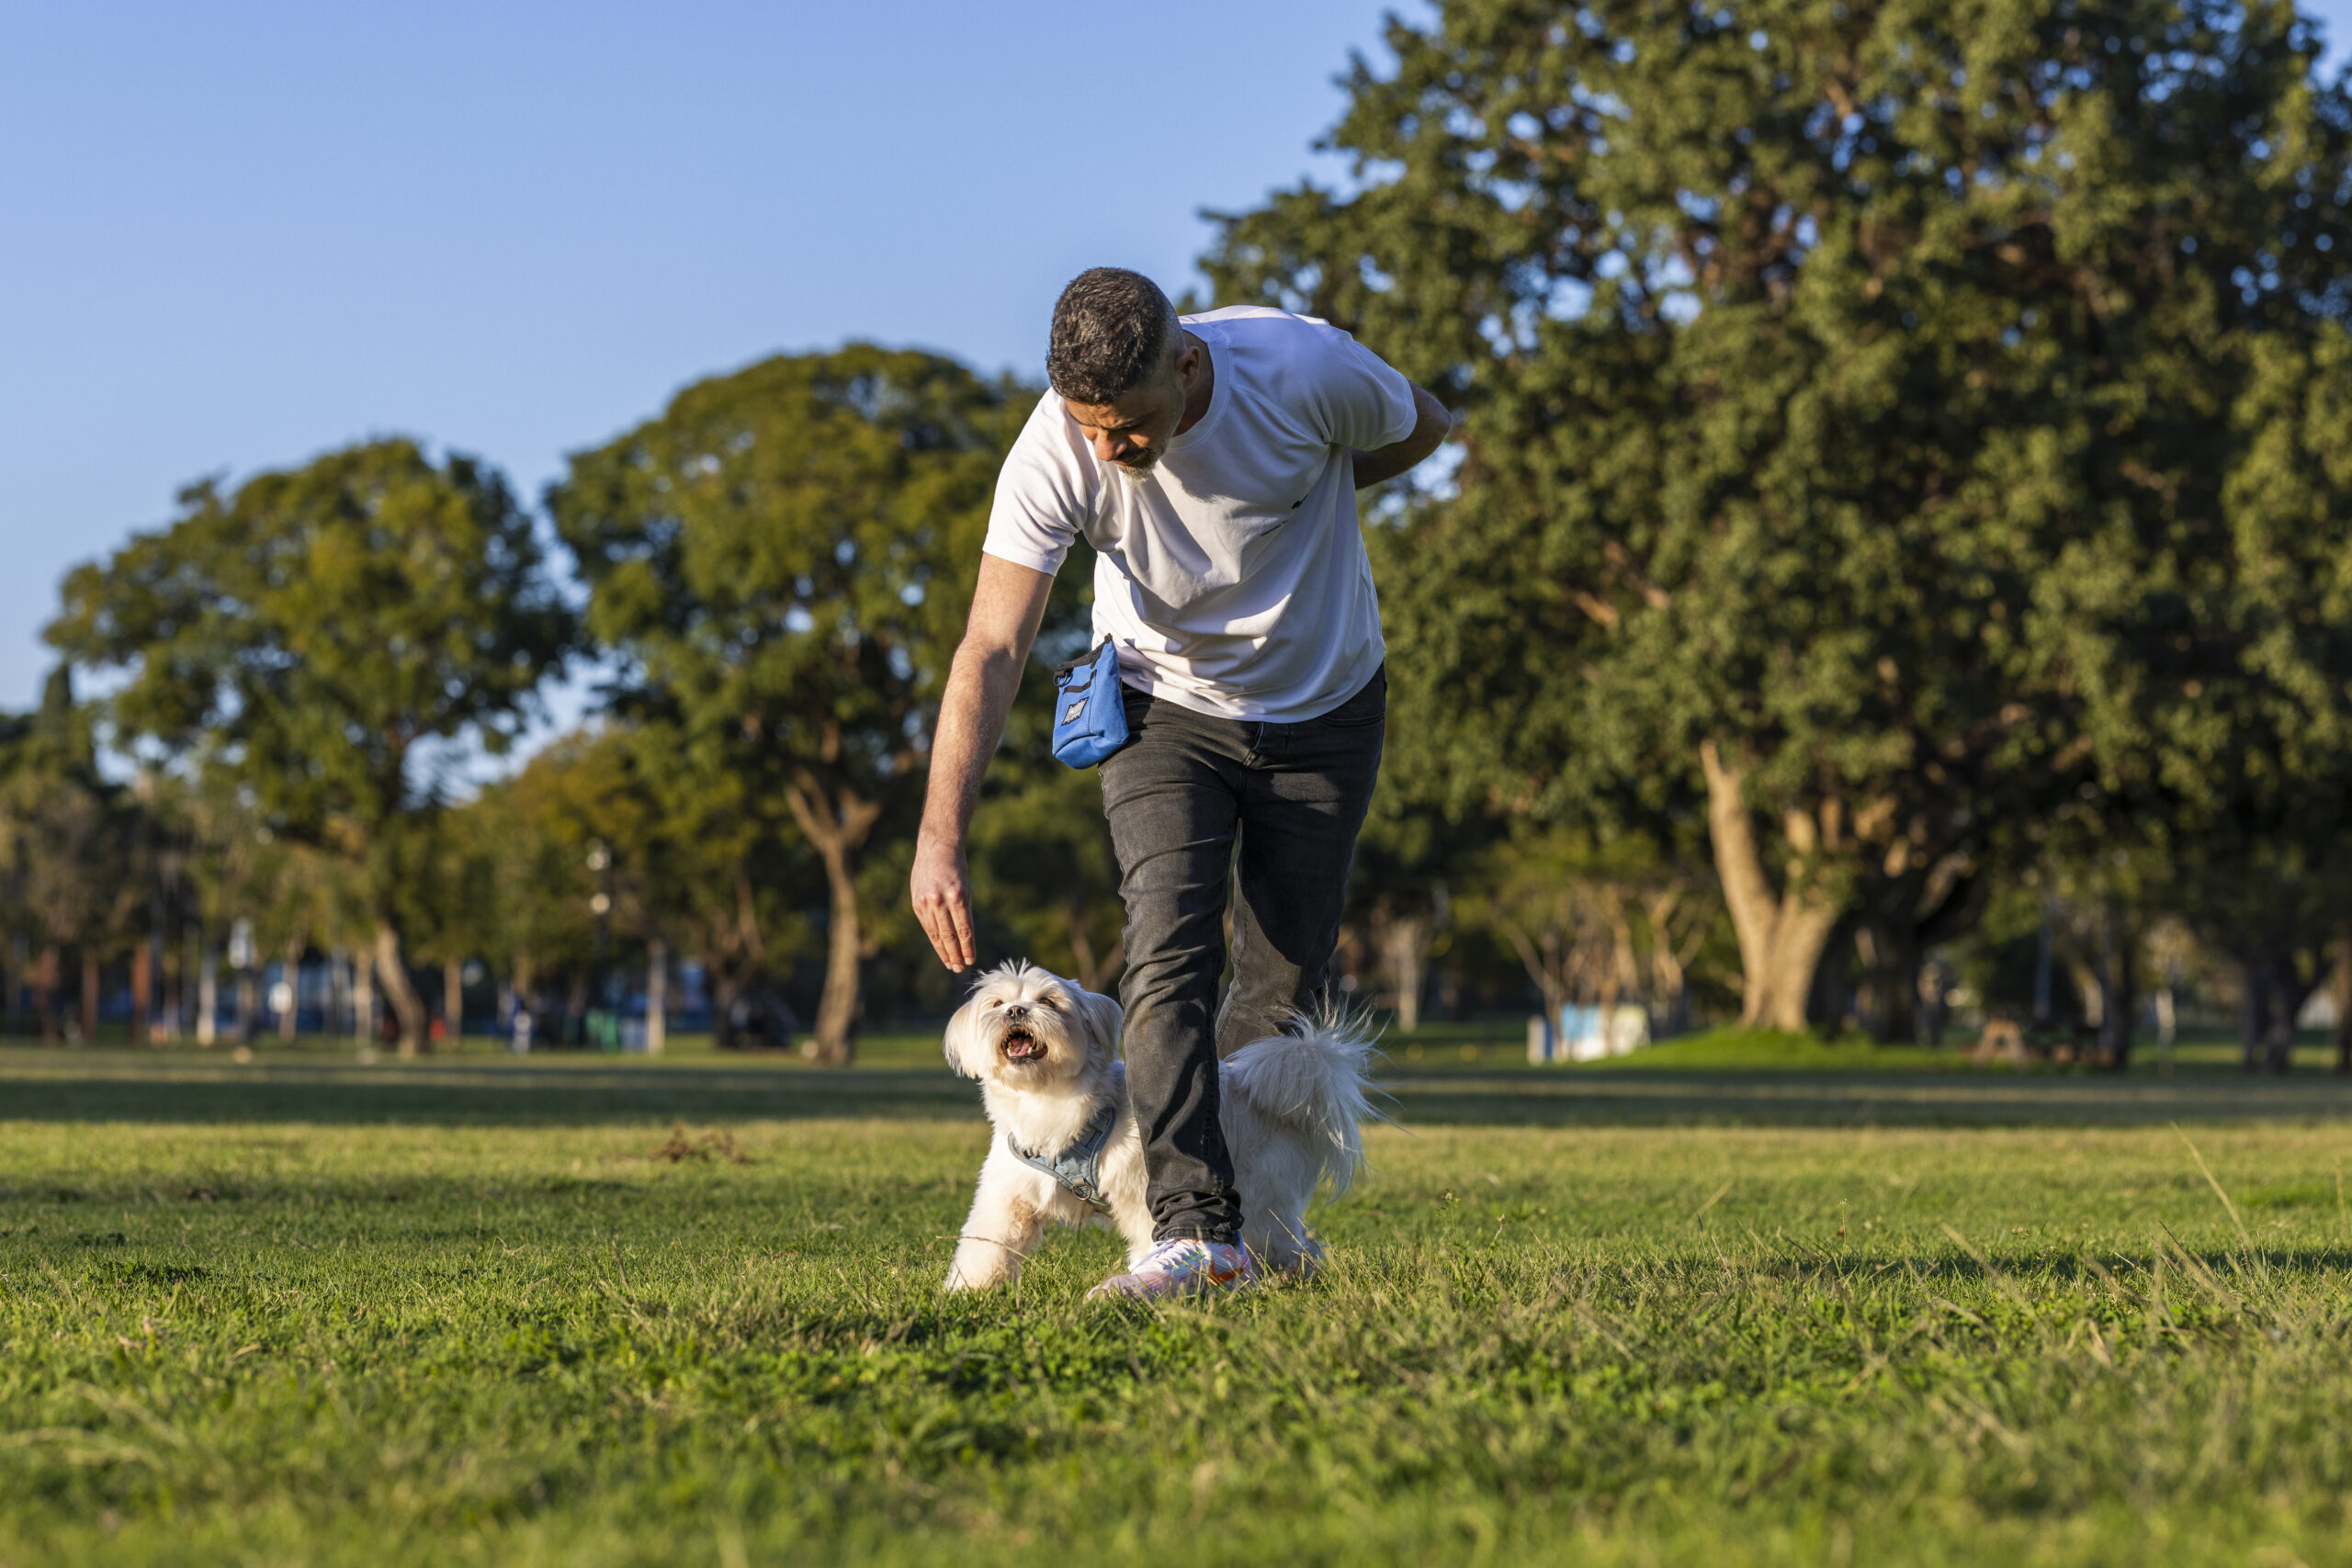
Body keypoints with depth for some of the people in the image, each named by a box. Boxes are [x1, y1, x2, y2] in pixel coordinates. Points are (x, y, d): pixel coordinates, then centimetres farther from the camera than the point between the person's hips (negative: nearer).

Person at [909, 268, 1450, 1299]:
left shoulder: (1301, 367, -28)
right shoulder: (1051, 455, -28)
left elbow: (1420, 428, -4)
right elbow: (991, 650, -31)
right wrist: (940, 836, -40)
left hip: (1326, 706, 1)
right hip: (1166, 704, -1)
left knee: (1284, 981, 4)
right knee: (1168, 955, -19)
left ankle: (1257, 1212, 24)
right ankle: (1196, 1232, -22)